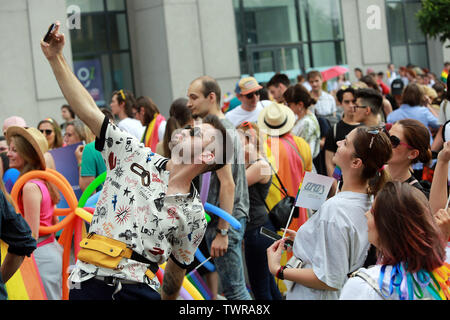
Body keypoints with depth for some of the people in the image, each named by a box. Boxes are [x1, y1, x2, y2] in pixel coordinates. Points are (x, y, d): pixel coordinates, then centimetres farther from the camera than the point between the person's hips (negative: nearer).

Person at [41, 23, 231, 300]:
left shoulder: (193, 215, 5)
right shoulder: (136, 155, 4)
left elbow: (176, 269, 15)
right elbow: (88, 111, -1)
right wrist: (55, 57, -7)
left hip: (140, 290, 0)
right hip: (89, 284, 0)